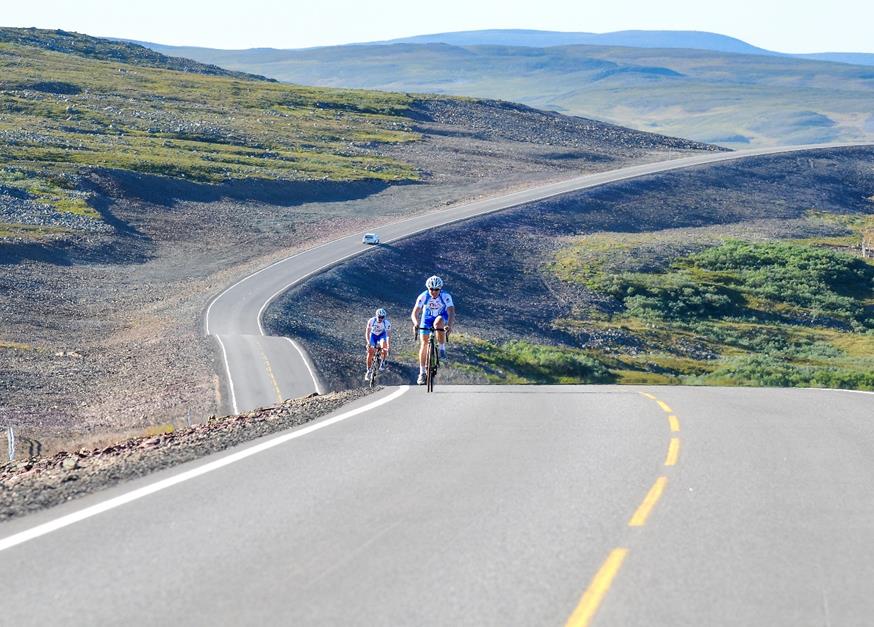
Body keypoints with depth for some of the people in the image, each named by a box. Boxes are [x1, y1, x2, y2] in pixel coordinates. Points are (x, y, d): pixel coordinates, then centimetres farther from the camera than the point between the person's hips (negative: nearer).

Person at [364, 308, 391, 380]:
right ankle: (368, 371, 2)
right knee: (370, 352, -11)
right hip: (373, 335, 1)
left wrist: (388, 347, -34)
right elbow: (367, 333, -22)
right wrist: (368, 342, -36)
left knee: (384, 344, -32)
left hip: (382, 335, 0)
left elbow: (389, 335, -25)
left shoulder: (387, 323, -29)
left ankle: (383, 362, -11)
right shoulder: (371, 321, -29)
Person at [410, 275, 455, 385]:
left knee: (439, 322, -38)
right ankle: (422, 373, 0)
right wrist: (416, 323, -49)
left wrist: (449, 325, -56)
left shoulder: (446, 296, -28)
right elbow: (414, 313, -27)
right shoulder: (423, 296, -25)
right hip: (427, 318, 2)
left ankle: (442, 350, -20)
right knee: (424, 343, -8)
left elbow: (451, 313, -37)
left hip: (441, 317, -2)